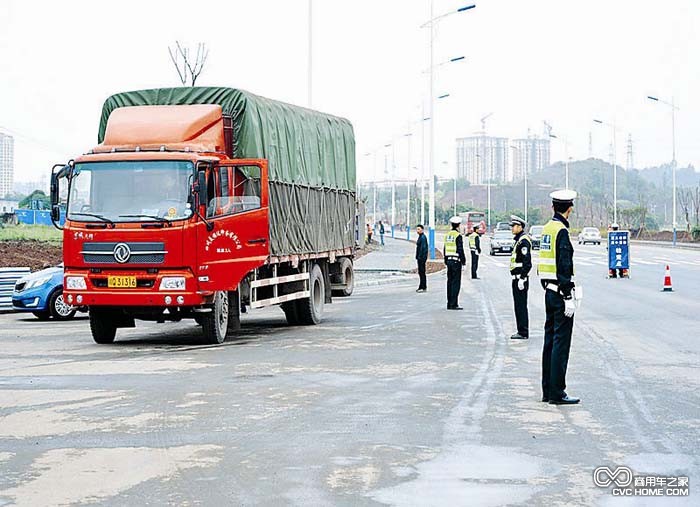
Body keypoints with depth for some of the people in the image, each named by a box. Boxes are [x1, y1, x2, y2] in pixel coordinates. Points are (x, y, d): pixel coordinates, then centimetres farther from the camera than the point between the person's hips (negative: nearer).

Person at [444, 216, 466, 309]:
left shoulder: (447, 235, 10)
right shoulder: (458, 236, -13)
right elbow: (460, 250, -16)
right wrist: (463, 261, -8)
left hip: (449, 260, 8)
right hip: (456, 261, -8)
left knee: (450, 282, 11)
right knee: (456, 282, -6)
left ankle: (449, 304, 13)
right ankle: (454, 304, -8)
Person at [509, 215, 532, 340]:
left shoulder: (524, 241, -16)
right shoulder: (519, 240, 16)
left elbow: (527, 262, -22)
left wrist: (521, 279, -23)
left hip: (520, 279, -11)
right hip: (517, 279, 11)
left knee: (521, 306, -7)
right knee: (519, 306, 13)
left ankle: (523, 333, -4)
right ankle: (522, 331, 19)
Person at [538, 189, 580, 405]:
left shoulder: (547, 228, 11)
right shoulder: (561, 231, -16)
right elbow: (564, 266, -19)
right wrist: (568, 298, -18)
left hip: (549, 291, 9)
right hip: (560, 293, -9)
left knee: (550, 341, 12)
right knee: (561, 344, -6)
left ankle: (547, 391, 17)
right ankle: (557, 393, -5)